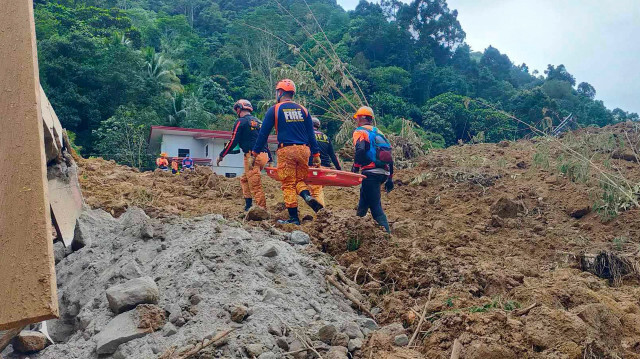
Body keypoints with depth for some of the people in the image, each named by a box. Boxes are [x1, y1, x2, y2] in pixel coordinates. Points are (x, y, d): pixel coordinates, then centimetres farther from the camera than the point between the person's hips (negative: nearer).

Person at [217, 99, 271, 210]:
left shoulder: (241, 121, -1)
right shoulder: (258, 122, 22)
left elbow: (233, 141, -6)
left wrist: (221, 155, 3)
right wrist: (270, 160, 26)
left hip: (252, 156, -8)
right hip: (264, 156, 8)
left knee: (255, 187, -8)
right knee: (244, 179, 21)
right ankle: (248, 206, 16)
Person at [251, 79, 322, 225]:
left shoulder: (274, 110, 2)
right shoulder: (303, 110, 12)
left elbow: (263, 133, 1)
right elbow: (311, 134, 12)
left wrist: (255, 153, 7)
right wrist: (316, 154, 15)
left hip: (286, 150, -4)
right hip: (304, 150, 4)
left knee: (288, 184, 2)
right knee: (300, 179, 17)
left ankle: (294, 218, 1)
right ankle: (307, 195, -14)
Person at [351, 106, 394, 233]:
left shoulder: (360, 131, 2)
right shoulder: (379, 132, 22)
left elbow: (360, 150, -19)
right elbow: (389, 156, 19)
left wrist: (356, 166, -5)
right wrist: (390, 179, 22)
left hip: (371, 172, -8)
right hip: (384, 173, 8)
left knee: (375, 206, -7)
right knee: (364, 193, 24)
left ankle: (387, 233, -13)